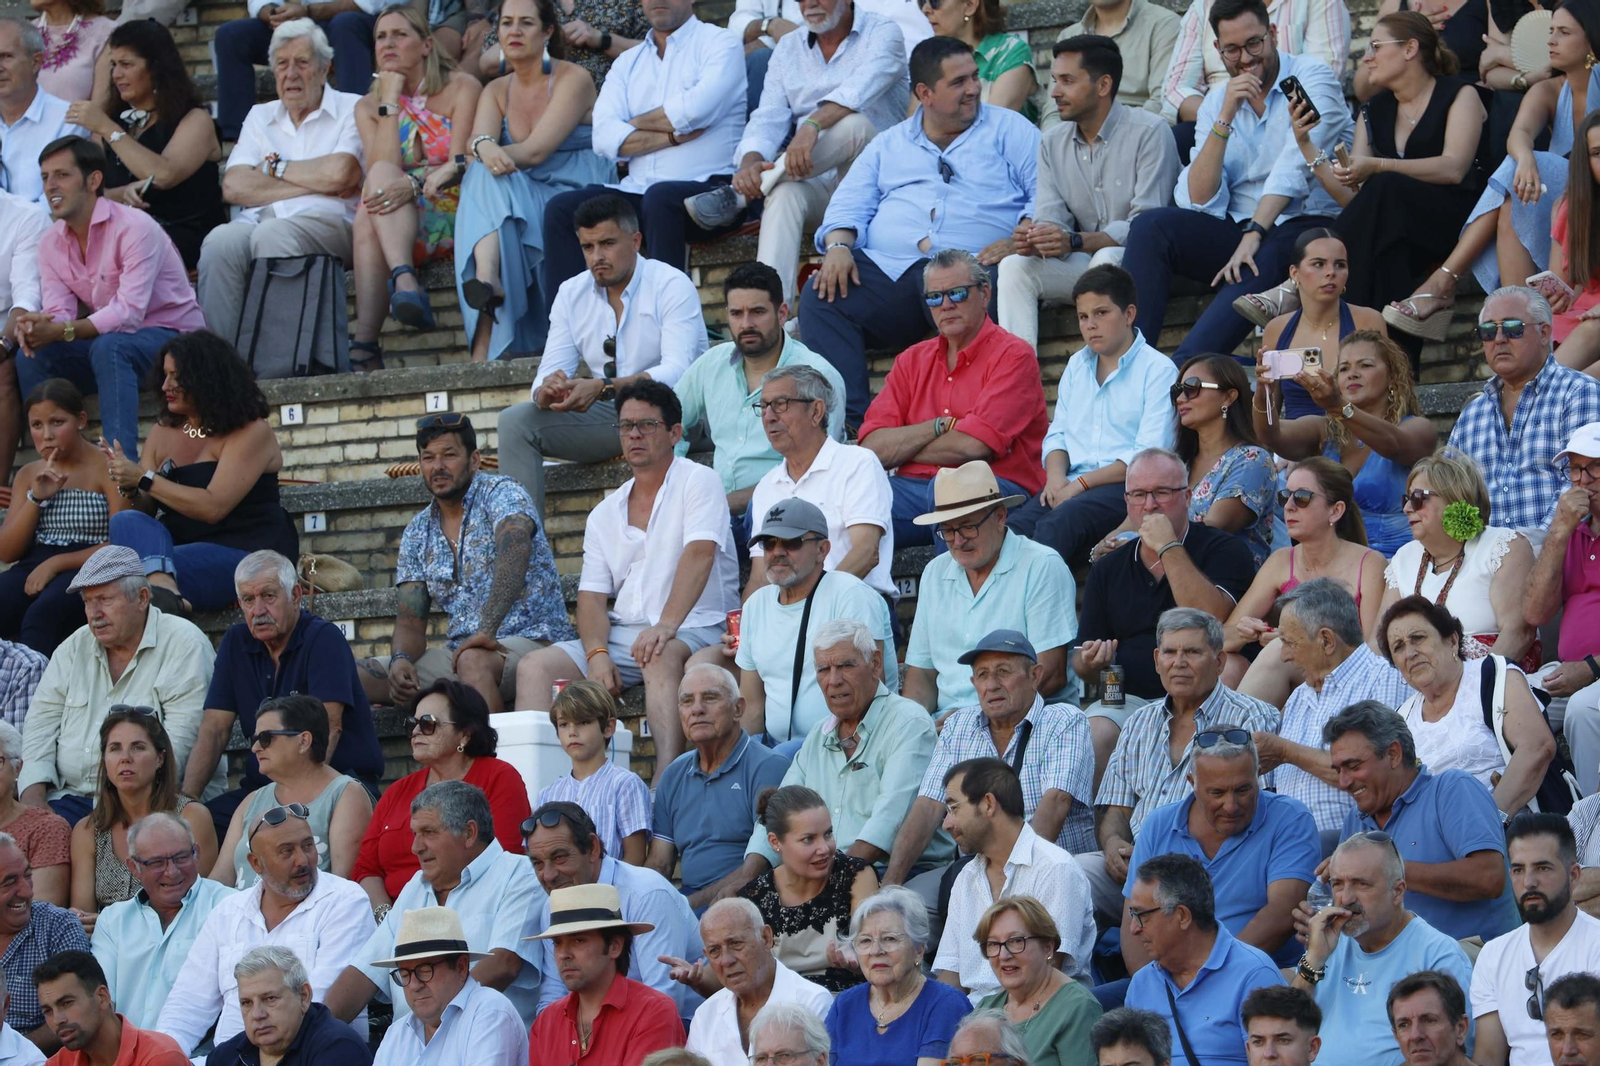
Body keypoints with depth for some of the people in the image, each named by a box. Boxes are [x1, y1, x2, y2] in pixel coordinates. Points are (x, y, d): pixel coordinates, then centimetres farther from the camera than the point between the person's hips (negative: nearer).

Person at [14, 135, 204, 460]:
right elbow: (58, 314, -5)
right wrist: (38, 327, -30)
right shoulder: (51, 243, 3)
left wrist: (62, 331, -37)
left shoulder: (134, 227, -20)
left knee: (108, 348, -37)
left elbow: (129, 314, -29)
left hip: (173, 336, -7)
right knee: (31, 356, -14)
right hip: (111, 340, 7)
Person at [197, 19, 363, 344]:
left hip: (326, 223, -4)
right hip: (257, 220, 4)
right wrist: (312, 183, -1)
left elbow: (340, 174, -7)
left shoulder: (352, 110, 13)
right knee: (220, 242, -31)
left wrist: (274, 168, 8)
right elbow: (234, 187, 8)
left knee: (272, 234, -37)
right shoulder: (260, 117, 25)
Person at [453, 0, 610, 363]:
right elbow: (478, 140, -6)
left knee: (492, 184, -31)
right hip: (519, 198, 4)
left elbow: (536, 150, -16)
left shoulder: (572, 80, -3)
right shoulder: (496, 91, 15)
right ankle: (487, 279, -51)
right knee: (486, 176, -29)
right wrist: (485, 148, -33)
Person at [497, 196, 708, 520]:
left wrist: (604, 388, -37)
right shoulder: (571, 293, 7)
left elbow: (677, 371, -24)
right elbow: (549, 372, 2)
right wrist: (547, 391, -26)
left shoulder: (670, 285, -10)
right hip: (608, 416, 6)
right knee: (515, 421, -12)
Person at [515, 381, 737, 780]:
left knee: (661, 658, -40)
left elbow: (699, 555, -16)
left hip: (693, 629, -6)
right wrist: (597, 653, -11)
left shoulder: (698, 482, 1)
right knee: (535, 668, -13)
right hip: (621, 635, 6)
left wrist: (666, 625, -31)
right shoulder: (605, 515, 19)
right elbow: (592, 596, 11)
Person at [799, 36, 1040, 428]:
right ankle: (854, 421, -32)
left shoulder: (1008, 129, 17)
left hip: (969, 266, -3)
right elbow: (850, 203, 20)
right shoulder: (889, 145, 28)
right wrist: (839, 246, -3)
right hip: (886, 267, 3)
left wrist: (1017, 241, -14)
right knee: (819, 298, -23)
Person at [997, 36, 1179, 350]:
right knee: (1014, 266, -17)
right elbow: (1051, 219, 4)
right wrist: (1033, 238, -22)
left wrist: (1075, 241, -31)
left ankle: (1100, 367, -38)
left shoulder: (1148, 132, -12)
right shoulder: (1052, 144, 11)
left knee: (1107, 260, -36)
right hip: (1084, 261, 6)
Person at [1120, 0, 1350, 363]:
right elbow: (1200, 202, 0)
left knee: (1260, 264, -38)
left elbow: (1295, 166, -16)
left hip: (1305, 228, -5)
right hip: (1237, 231, 5)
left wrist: (1253, 236, -26)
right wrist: (1225, 118, -10)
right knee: (1151, 227, -19)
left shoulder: (1311, 75, -1)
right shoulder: (1216, 102, 12)